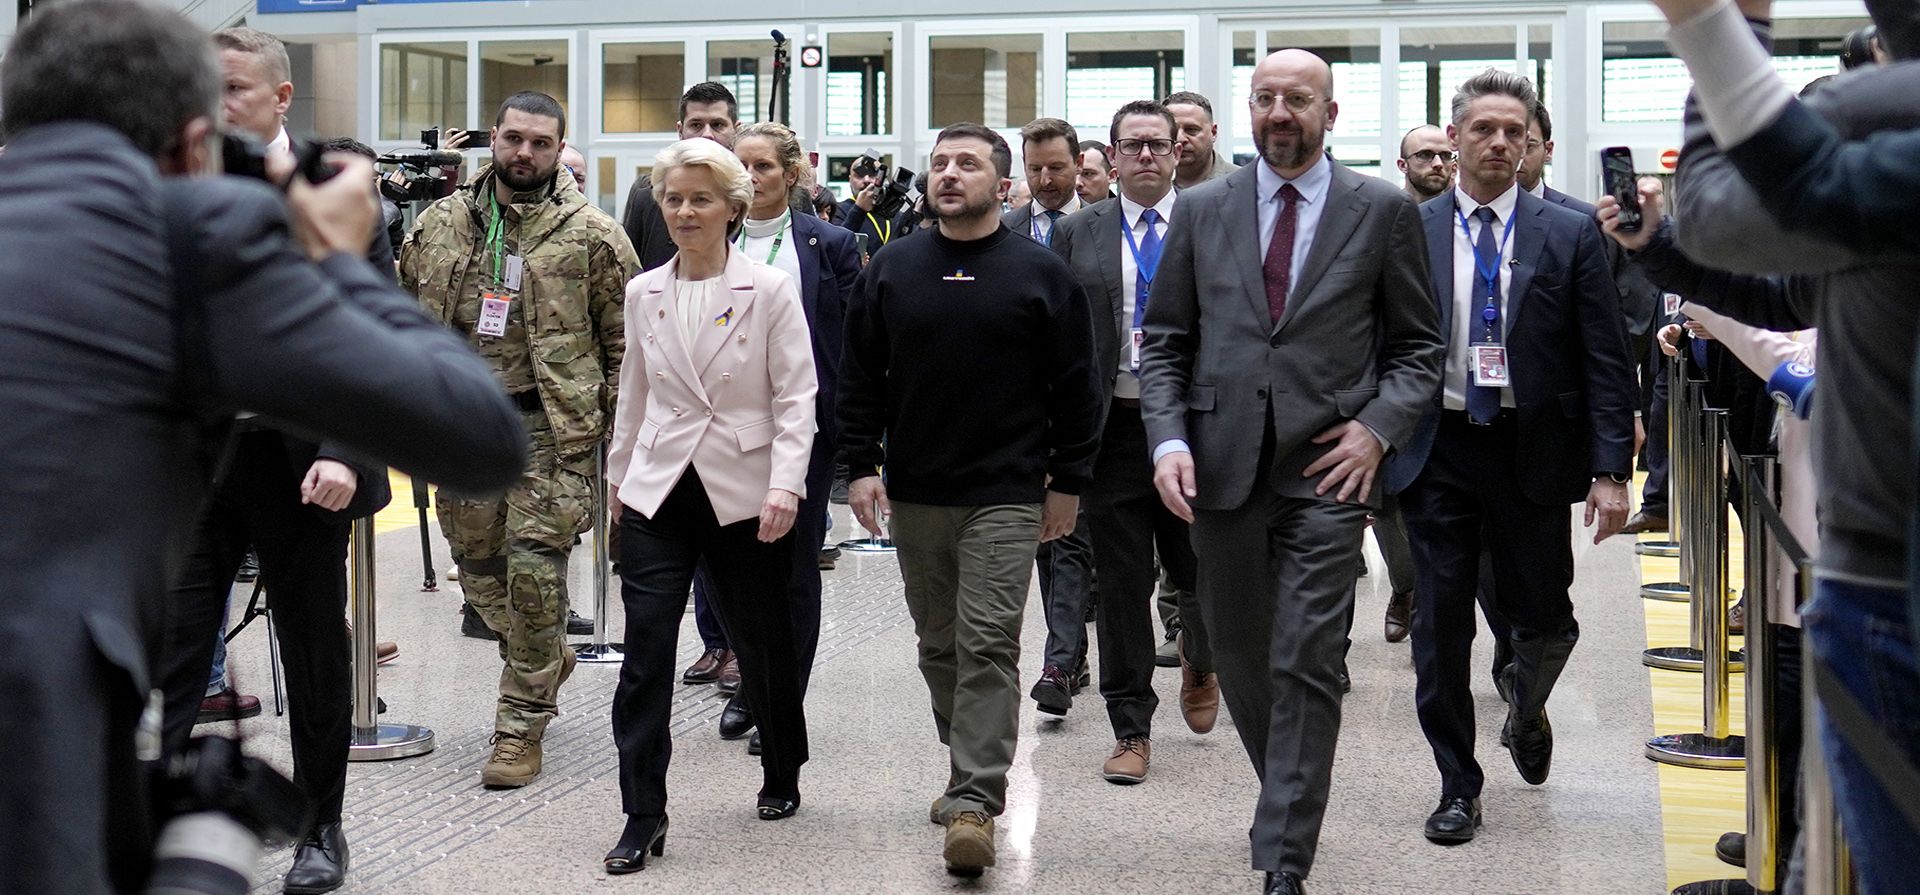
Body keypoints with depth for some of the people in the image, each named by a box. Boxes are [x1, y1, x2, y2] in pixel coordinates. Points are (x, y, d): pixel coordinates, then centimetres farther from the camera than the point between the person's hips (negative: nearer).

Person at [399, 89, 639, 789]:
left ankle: (521, 727, 4)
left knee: (534, 572, -7)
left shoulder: (591, 235, -2)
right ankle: (547, 657, 38)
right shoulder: (439, 225, 8)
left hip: (551, 424, -4)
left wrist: (619, 426, -3)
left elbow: (624, 339, 1)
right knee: (477, 564, 10)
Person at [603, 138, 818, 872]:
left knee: (763, 646, 12)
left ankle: (782, 777, 36)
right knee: (644, 652, -7)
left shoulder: (770, 289, -6)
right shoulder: (643, 294, 6)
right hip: (659, 492, 2)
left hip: (743, 498, -2)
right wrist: (619, 475, 20)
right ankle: (643, 818, -1)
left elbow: (796, 396, -8)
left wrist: (785, 484, -18)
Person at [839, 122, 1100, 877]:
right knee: (939, 645, 13)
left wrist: (1067, 482, -2)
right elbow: (860, 377, 9)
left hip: (1005, 496, -4)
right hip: (914, 495, 4)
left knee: (988, 647, -8)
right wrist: (861, 465, 1)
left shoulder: (1040, 273, -1)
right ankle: (970, 769, 28)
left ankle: (974, 804, -8)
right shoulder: (891, 270, 6)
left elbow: (1074, 386, 1)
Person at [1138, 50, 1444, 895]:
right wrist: (1168, 439, -5)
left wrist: (1378, 427, -9)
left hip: (1325, 470, -3)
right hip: (1222, 466, 3)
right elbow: (1164, 342, 9)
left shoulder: (1382, 210, 2)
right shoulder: (1203, 209, 8)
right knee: (1239, 657, 13)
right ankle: (1287, 797, 36)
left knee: (1306, 667, -6)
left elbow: (1418, 345, 6)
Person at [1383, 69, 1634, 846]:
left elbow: (1605, 361, -1)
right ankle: (1458, 786, 18)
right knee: (1441, 628, 3)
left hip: (1534, 453, 0)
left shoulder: (1569, 236, 1)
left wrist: (1610, 469, -8)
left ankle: (1526, 709, 41)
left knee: (1543, 619, 6)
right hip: (1437, 452, 0)